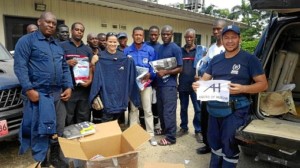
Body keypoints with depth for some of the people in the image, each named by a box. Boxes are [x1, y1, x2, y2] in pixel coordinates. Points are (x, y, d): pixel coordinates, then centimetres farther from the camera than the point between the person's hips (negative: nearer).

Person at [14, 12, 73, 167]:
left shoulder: (58, 45, 19)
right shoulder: (27, 40, -1)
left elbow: (65, 68, 18)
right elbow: (20, 66, -10)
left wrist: (68, 86, 5)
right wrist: (29, 89, -18)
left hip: (58, 93, 6)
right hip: (38, 93, -6)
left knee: (58, 128, 11)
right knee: (39, 129, 2)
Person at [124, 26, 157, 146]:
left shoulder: (150, 50, -1)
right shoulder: (127, 51, 2)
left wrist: (150, 75, -19)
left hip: (146, 83, -1)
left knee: (148, 110, 3)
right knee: (133, 109, 12)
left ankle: (151, 135, 13)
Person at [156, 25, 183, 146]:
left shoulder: (176, 49, -7)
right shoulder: (159, 48, 14)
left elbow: (180, 68, -10)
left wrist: (165, 72, -19)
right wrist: (155, 71, 4)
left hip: (170, 84, -7)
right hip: (159, 83, 7)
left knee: (169, 111, -4)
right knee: (161, 110, 15)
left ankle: (170, 137, 5)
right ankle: (164, 130, 32)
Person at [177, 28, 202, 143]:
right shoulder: (180, 51, 10)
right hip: (182, 84, 3)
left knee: (198, 109, 2)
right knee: (183, 108, 13)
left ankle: (198, 131, 15)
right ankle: (184, 128, 27)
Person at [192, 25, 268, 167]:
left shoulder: (249, 59, -4)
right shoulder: (216, 59, 12)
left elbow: (263, 84, -6)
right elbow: (205, 79, 15)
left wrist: (242, 88, -24)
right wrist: (197, 84, -9)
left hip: (235, 110, -5)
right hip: (214, 109, 6)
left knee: (230, 146, 2)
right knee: (214, 142, 18)